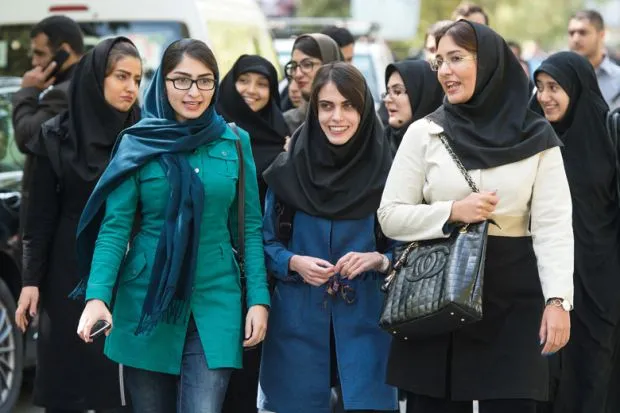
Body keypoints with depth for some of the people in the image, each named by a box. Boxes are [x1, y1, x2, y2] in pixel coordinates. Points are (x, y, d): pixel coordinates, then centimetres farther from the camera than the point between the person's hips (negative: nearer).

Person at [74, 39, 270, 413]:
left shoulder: (235, 143, 3)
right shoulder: (138, 144, -2)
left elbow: (250, 225, 6)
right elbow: (115, 225, -6)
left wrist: (258, 298, -2)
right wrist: (97, 295, -19)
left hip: (215, 300, 0)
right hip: (147, 300, 0)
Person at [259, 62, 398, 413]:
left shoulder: (387, 171, -2)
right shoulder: (288, 170, 1)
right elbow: (266, 242, 7)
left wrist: (378, 259, -17)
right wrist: (294, 263, -12)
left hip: (366, 320, -1)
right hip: (299, 320, 1)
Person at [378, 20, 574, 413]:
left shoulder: (536, 138, 0)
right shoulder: (425, 133, 3)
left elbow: (553, 225, -5)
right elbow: (390, 216, 2)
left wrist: (558, 299, -16)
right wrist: (452, 212, -13)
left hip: (513, 296, -1)